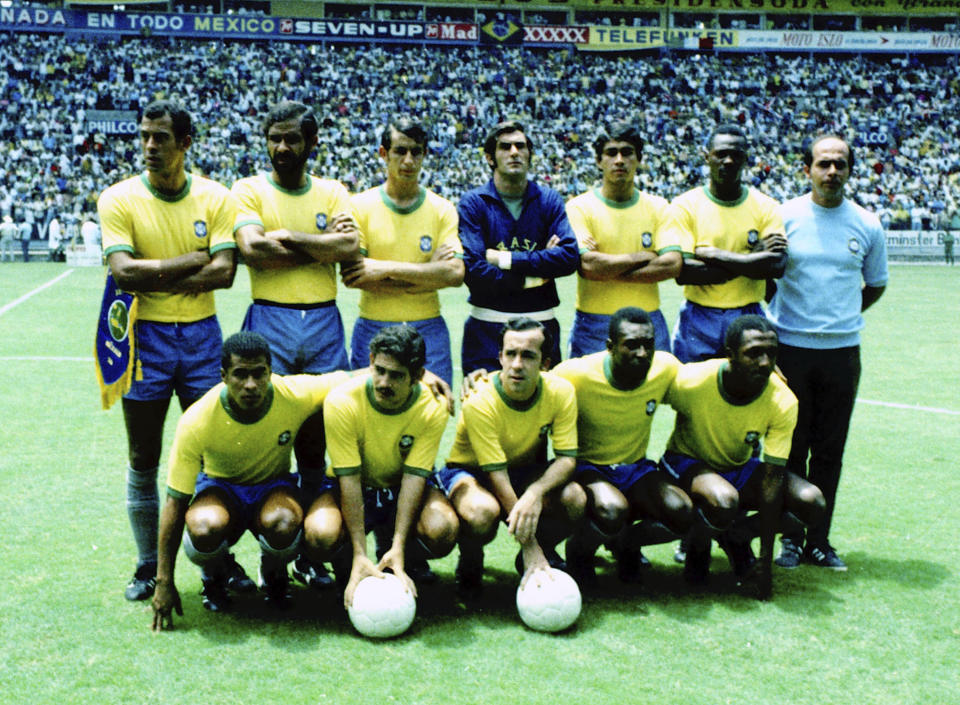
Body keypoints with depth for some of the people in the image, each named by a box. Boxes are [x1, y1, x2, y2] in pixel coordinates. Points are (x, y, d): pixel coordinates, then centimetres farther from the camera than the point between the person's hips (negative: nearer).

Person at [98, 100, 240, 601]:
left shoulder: (215, 198, 0)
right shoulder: (119, 199, -3)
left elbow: (224, 272, -11)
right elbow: (123, 272, -16)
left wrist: (153, 278, -15)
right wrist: (193, 261, -13)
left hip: (201, 334, 1)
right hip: (144, 336, -1)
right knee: (143, 460, 6)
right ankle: (148, 567, 20)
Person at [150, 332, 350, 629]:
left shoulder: (296, 395, -25)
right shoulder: (196, 421, -26)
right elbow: (175, 502, -20)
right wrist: (164, 583, -20)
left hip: (274, 486, 1)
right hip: (219, 487, 0)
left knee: (282, 526, -36)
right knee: (204, 530, -36)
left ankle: (273, 575, 3)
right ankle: (215, 576, 3)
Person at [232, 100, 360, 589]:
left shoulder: (331, 193, 11)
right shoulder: (249, 190, 4)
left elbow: (349, 246, -6)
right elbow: (253, 249, -13)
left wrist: (288, 237, -8)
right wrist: (321, 247, -7)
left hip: (323, 322, 2)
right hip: (269, 321, -2)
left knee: (316, 439, 6)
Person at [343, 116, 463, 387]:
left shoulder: (442, 210, 4)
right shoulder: (361, 206, 1)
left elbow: (455, 273, -9)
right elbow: (351, 275, -9)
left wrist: (388, 268, -14)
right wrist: (427, 273, -10)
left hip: (428, 330, 1)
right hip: (372, 328, -1)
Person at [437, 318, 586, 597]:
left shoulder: (561, 392, -17)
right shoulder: (479, 402, -28)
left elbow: (566, 458, -17)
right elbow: (497, 474, -29)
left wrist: (536, 492, -40)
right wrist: (529, 547, -32)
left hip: (526, 471, 4)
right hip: (470, 472, -4)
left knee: (574, 498, -28)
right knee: (483, 511, -39)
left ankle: (545, 553, 6)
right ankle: (470, 563, -2)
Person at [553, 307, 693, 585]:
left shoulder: (666, 367, -11)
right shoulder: (577, 375, -23)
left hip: (635, 468, 4)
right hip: (586, 467, -4)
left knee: (681, 514, -24)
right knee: (613, 511, -37)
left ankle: (626, 542, 11)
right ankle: (578, 550, 1)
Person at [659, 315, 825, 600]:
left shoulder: (783, 402, -22)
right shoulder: (692, 381, -29)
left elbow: (771, 477, -21)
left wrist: (765, 560, -22)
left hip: (741, 469, 4)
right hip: (688, 463, -3)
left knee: (811, 502, -20)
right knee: (724, 501, -38)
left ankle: (736, 538, 7)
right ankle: (697, 547, -1)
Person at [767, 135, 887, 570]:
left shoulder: (867, 225, 3)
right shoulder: (784, 217, -2)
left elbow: (875, 286, 16)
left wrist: (840, 317, 8)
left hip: (842, 351, 2)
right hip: (791, 349, -2)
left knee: (830, 451, 7)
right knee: (791, 448, 3)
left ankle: (819, 539, 16)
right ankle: (791, 537, 14)